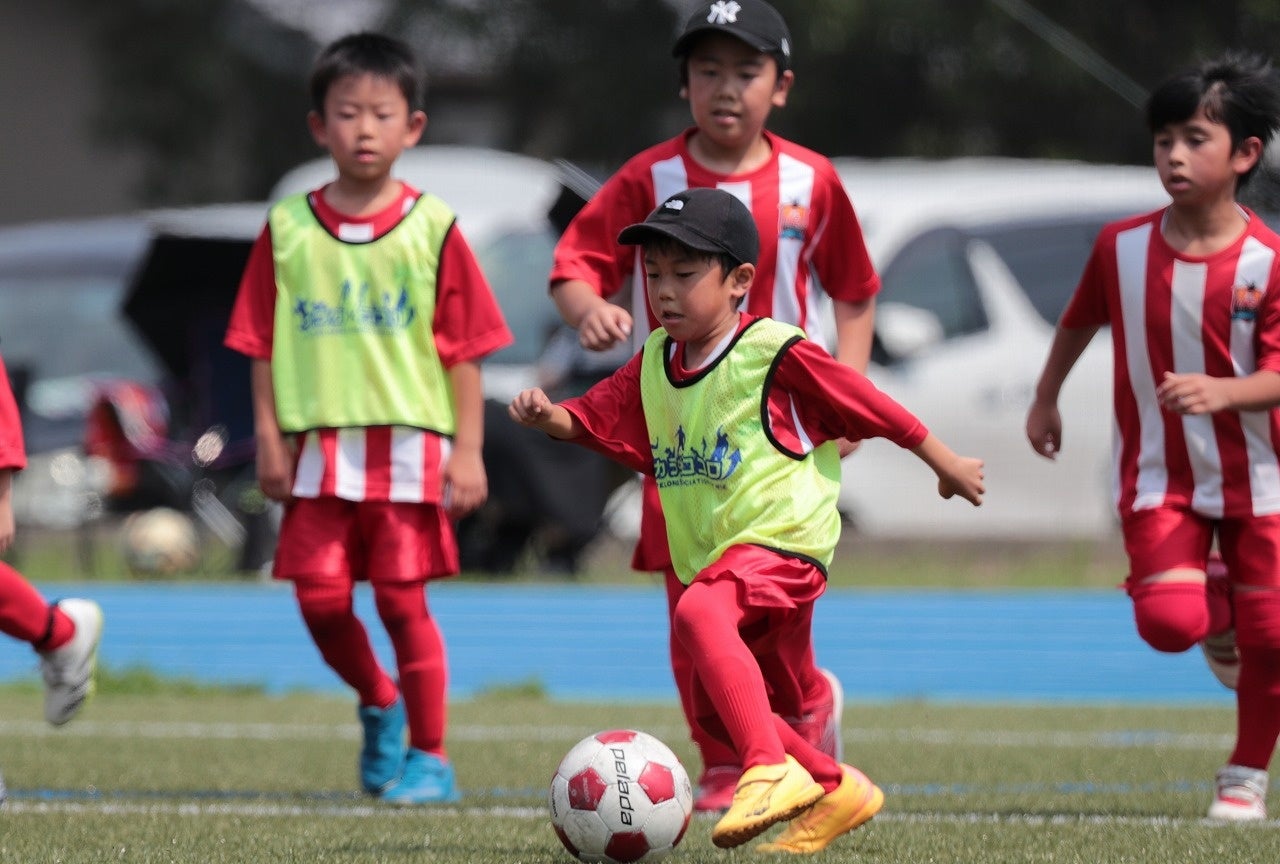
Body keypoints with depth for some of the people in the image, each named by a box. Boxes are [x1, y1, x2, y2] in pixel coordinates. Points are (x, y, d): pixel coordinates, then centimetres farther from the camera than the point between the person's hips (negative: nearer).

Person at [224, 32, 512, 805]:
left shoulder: (431, 228, -1)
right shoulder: (289, 230, 4)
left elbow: (464, 351, 0)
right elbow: (263, 344, 7)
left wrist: (468, 449, -4)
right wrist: (270, 439, 0)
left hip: (410, 443, -2)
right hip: (319, 446, 2)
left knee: (403, 601, -2)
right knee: (321, 599, -1)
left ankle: (429, 756, 9)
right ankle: (380, 702, 27)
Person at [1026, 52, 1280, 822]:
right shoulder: (1122, 247, -7)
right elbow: (1080, 321, 13)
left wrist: (1218, 392, -39)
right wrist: (1046, 400, 23)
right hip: (1158, 476, 1)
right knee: (1167, 622, -17)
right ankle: (1215, 611, 21)